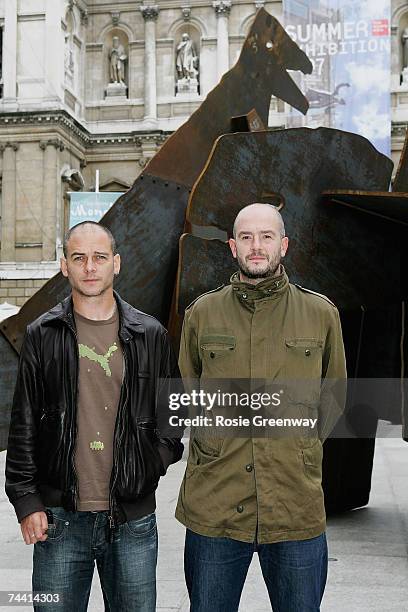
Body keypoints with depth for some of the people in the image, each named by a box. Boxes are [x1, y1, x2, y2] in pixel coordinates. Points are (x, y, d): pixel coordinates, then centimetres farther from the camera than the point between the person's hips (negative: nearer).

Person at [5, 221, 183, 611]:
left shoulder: (150, 335, 4)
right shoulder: (42, 336, 2)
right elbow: (23, 427, 3)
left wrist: (154, 464, -1)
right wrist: (26, 502, -2)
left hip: (134, 521, 1)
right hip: (60, 519, -1)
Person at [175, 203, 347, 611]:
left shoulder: (321, 314, 3)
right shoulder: (202, 313, 4)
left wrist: (299, 451, 10)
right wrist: (215, 451, 10)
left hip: (298, 513, 0)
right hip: (213, 509, 1)